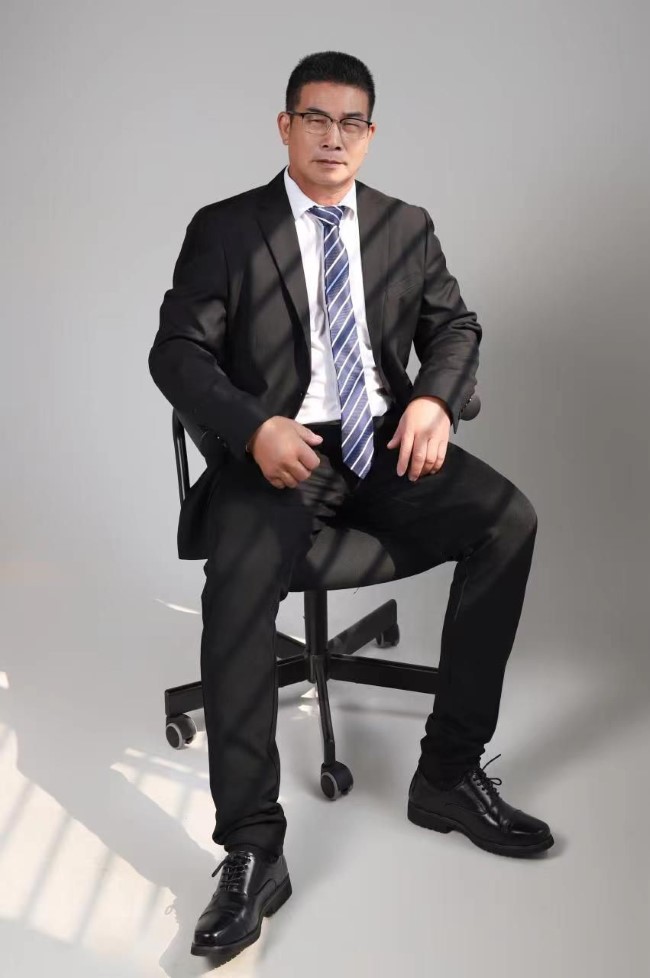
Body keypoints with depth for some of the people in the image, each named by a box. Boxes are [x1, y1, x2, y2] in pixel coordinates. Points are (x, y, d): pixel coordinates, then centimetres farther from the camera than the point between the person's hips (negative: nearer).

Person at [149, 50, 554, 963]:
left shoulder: (408, 226, 14)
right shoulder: (225, 229, 3)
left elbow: (456, 327, 13)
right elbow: (177, 351, -4)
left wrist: (436, 399, -11)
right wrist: (256, 427, -23)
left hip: (385, 442, 4)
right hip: (277, 449, -3)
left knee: (511, 520, -22)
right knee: (237, 581, -33)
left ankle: (449, 772, -9)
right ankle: (253, 848, -23)